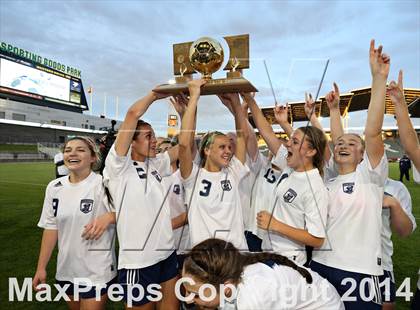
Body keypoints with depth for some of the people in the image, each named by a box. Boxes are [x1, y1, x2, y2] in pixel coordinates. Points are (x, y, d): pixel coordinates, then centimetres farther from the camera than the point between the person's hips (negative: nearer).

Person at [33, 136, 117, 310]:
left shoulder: (103, 184, -16)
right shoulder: (54, 187, 0)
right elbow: (51, 228, 5)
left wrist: (108, 217, -29)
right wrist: (41, 267, 6)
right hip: (65, 270, 6)